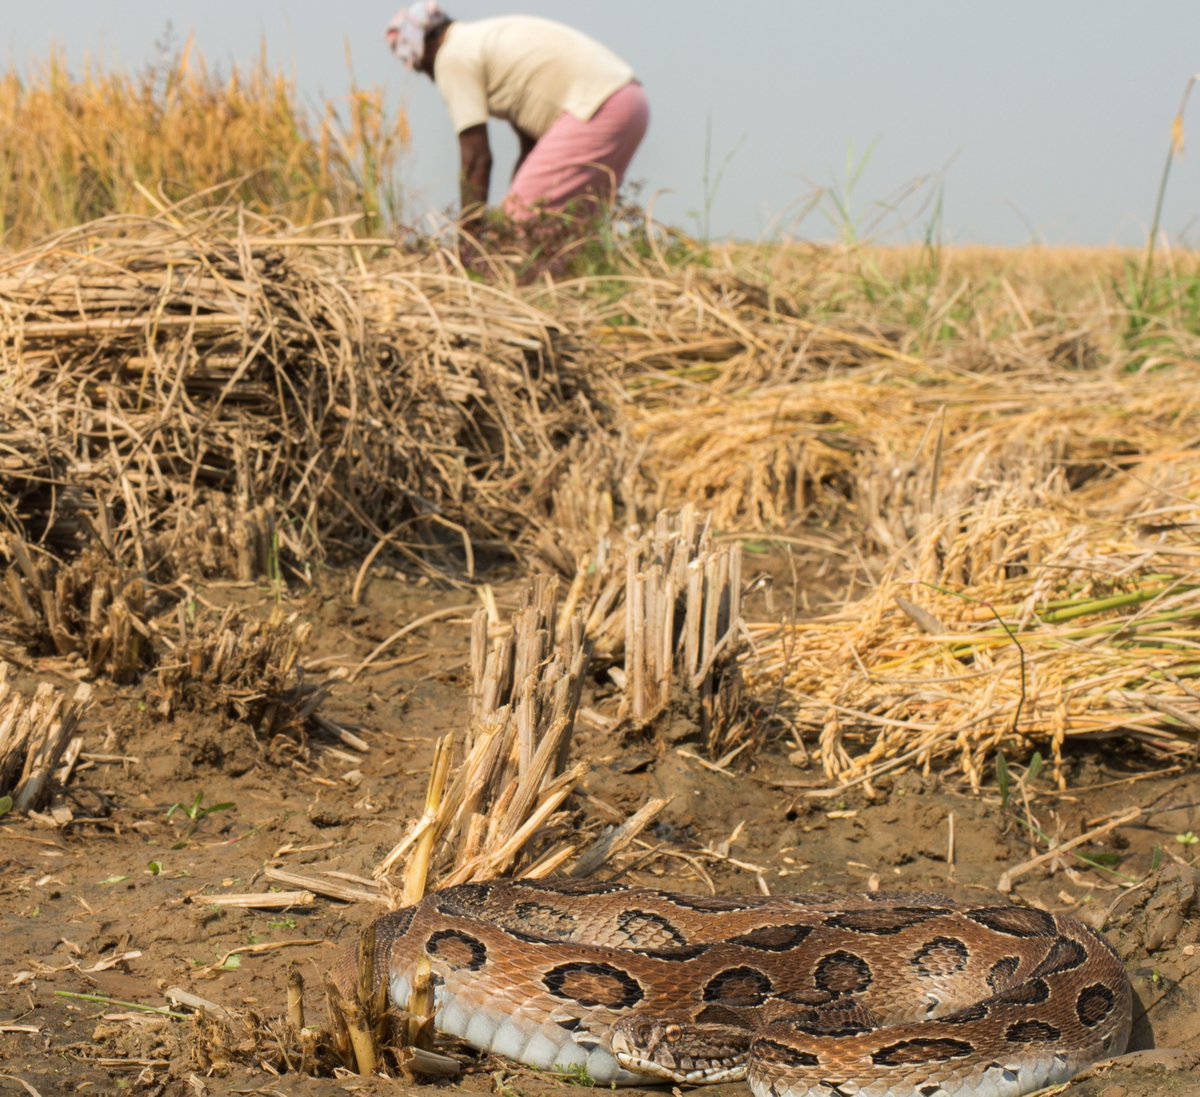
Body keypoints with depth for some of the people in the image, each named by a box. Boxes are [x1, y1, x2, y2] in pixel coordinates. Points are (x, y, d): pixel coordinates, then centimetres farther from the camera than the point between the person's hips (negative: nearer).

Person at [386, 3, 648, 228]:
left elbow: (477, 158, -7)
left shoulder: (452, 58, -3)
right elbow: (531, 146, 26)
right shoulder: (488, 39, 26)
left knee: (526, 213, -10)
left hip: (597, 109, -10)